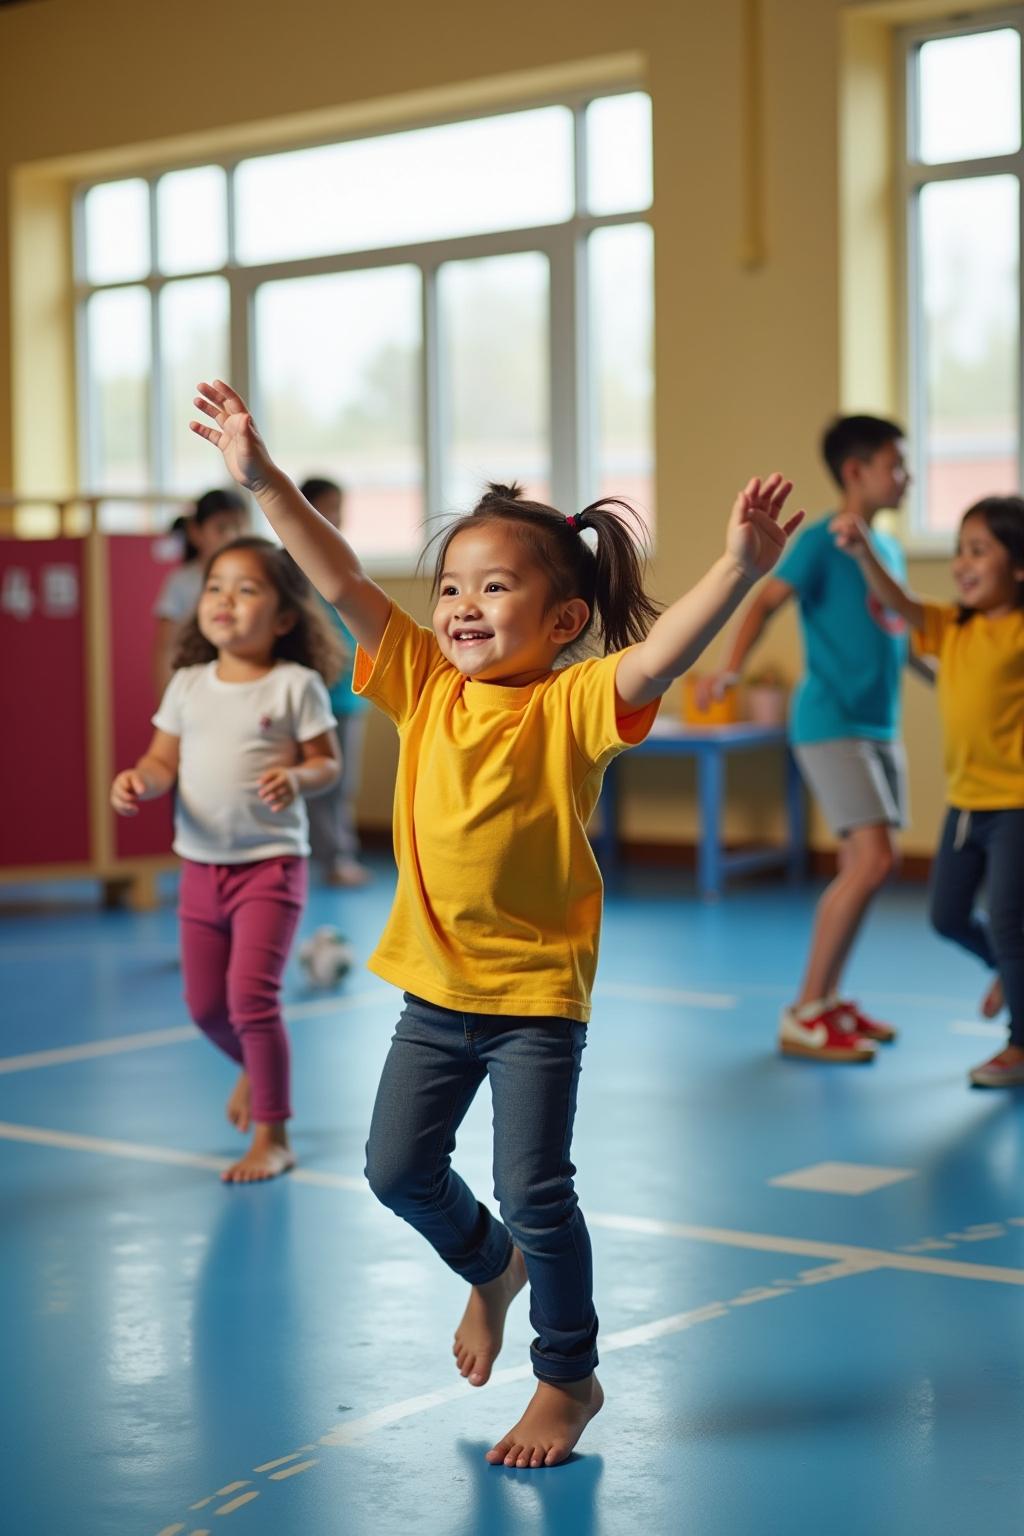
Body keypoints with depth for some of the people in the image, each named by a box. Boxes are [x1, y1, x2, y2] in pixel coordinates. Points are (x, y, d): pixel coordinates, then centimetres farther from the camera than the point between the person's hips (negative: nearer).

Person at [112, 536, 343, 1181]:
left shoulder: (296, 686, -6)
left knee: (251, 995, -14)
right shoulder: (188, 685, 6)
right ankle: (255, 1067, 45)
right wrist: (138, 780, -15)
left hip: (270, 863, -5)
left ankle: (272, 1137, -1)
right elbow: (165, 759, 7)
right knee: (205, 1004, 12)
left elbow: (326, 761, -4)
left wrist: (297, 778, -26)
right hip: (201, 865, 5)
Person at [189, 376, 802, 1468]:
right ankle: (490, 1268, 43)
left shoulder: (572, 705, -14)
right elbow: (341, 581, -4)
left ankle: (568, 1377, 18)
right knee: (397, 1167, 13)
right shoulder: (424, 686, 0)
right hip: (433, 980, 6)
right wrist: (260, 479, -9)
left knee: (533, 1190, -4)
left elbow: (661, 655, -31)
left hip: (537, 989, -5)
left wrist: (739, 569, -46)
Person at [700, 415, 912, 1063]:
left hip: (881, 725, 8)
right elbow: (766, 602, -20)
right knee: (875, 859, -17)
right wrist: (730, 671, -35)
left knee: (863, 867, 10)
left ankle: (830, 999, 22)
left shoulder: (891, 549, 14)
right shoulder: (823, 541, -9)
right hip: (831, 723, -8)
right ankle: (804, 1016, -10)